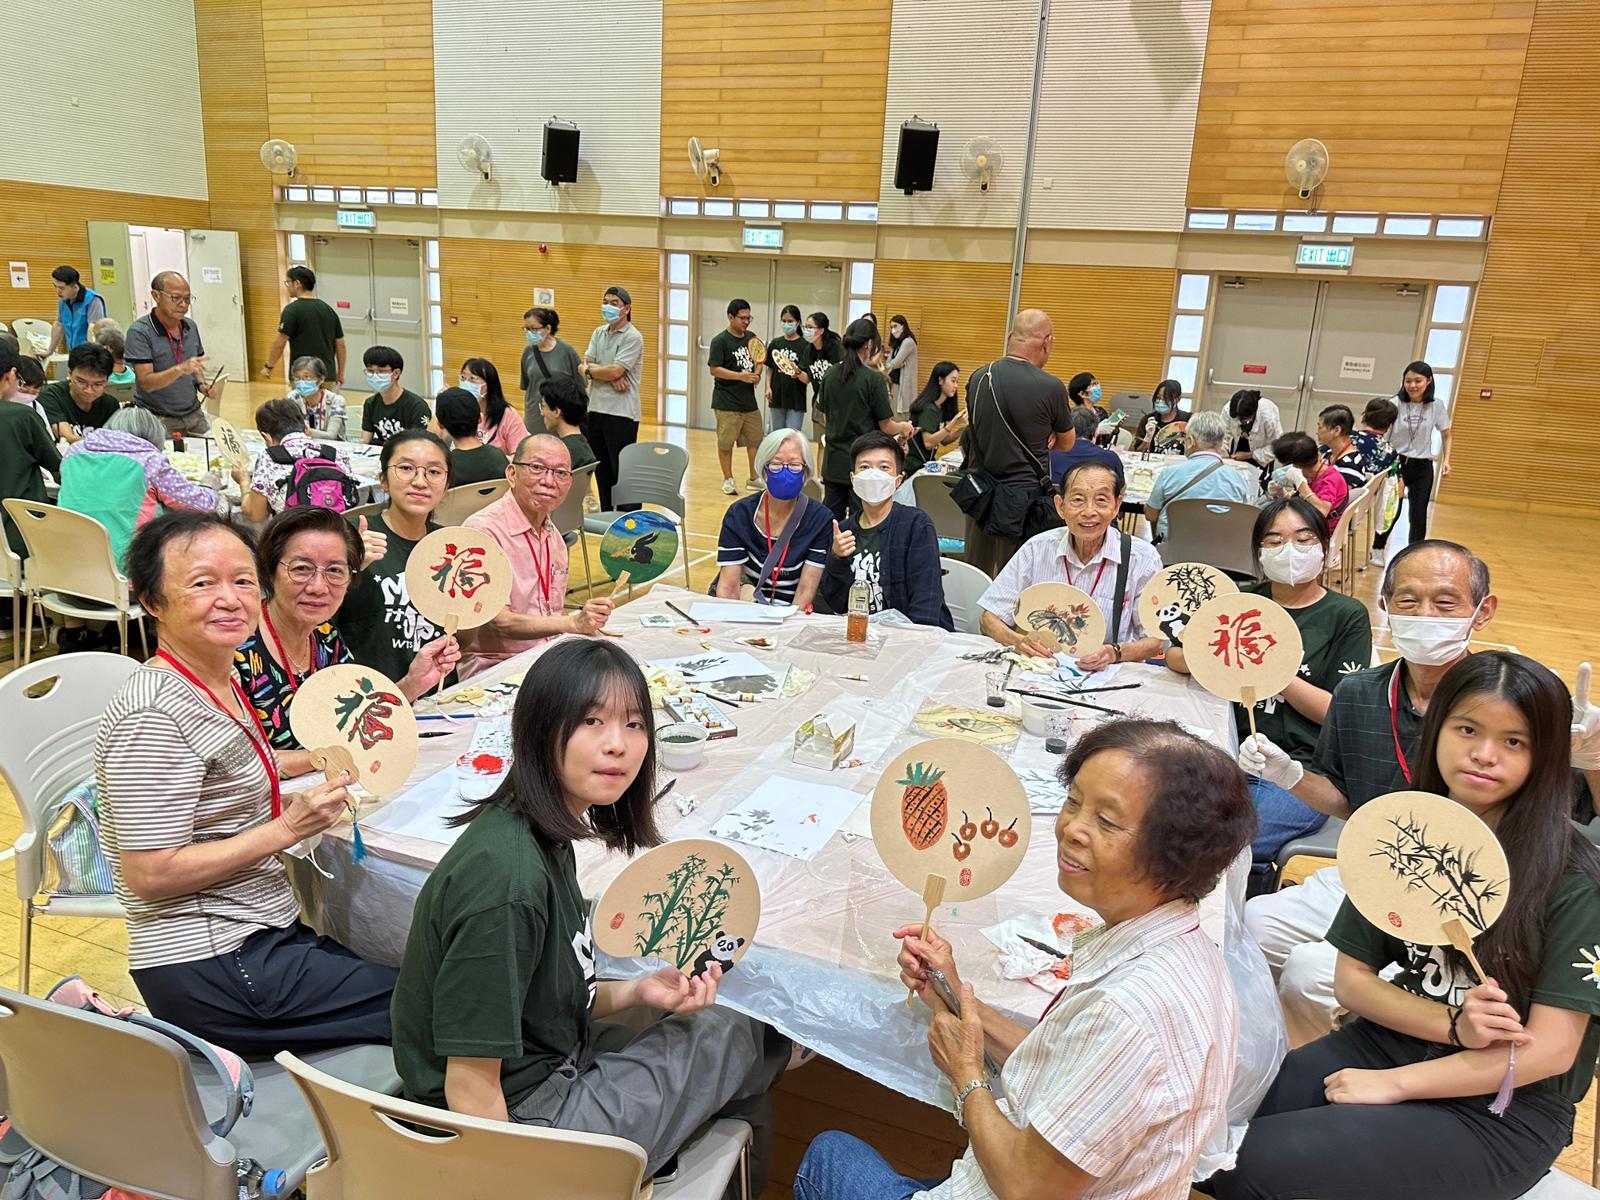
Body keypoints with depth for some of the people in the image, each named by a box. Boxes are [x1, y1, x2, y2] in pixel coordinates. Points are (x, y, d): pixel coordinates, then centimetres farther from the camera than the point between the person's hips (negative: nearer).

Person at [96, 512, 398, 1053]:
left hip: (265, 934, 9)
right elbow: (149, 875, -21)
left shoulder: (222, 682, 8)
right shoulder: (154, 717, -20)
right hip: (214, 972, -9)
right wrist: (286, 829, -20)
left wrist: (302, 807, 2)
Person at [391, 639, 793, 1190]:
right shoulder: (507, 880, -31)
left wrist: (637, 991, -6)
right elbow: (470, 1086, -26)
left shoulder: (548, 837, -2)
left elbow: (550, 1001, 7)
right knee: (734, 1034, 5)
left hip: (552, 1062, 8)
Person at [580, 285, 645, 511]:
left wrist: (589, 369, -1)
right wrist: (610, 377, -14)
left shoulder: (633, 337, -8)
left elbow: (615, 371, -17)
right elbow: (585, 366, 3)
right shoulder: (598, 333, 14)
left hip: (621, 413, -7)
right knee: (602, 471, 13)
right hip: (595, 409, 7)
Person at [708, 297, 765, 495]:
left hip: (749, 401, 6)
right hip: (727, 402, -6)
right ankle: (728, 480, 13)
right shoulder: (720, 341, -9)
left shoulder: (751, 338, 9)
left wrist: (757, 373, 0)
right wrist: (741, 376, -22)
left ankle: (754, 478, 25)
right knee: (725, 442, 0)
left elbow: (758, 361, 23)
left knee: (755, 440, 12)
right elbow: (714, 369, -15)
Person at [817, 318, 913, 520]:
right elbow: (886, 426, -9)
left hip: (833, 462, 5)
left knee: (831, 519, 11)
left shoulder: (830, 375, 0)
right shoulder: (873, 379, -14)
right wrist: (904, 428, 12)